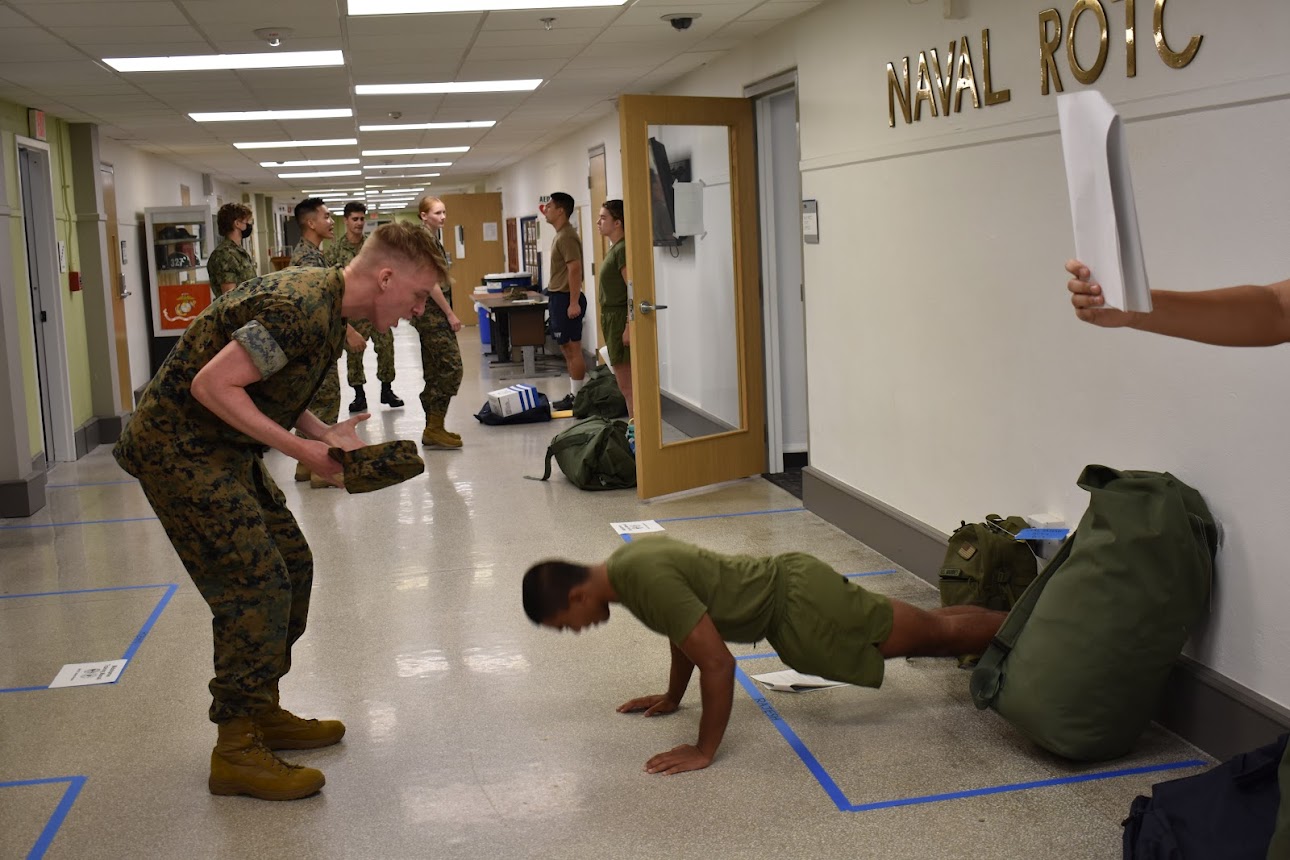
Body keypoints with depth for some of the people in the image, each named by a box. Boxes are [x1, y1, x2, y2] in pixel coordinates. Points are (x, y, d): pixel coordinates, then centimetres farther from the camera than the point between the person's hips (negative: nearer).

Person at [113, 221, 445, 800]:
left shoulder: (326, 304, 8)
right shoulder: (299, 308, -25)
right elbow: (212, 385, -28)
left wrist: (324, 433, -1)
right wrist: (302, 449, -24)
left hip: (222, 449, 10)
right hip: (179, 449, -10)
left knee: (292, 566, 13)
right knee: (256, 586, -11)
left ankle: (262, 713, 26)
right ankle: (236, 751, 1)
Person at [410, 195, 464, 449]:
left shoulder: (432, 240, 16)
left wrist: (447, 313, 20)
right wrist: (450, 314, -18)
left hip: (431, 313, 10)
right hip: (432, 311, -10)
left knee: (434, 371, 11)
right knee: (451, 367, -10)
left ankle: (433, 428, 15)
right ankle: (435, 429, -8)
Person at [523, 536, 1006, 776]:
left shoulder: (646, 581, -28)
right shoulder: (628, 560, 2)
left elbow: (718, 663, -29)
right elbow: (688, 625, 19)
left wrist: (704, 751, -20)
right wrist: (672, 699, 24)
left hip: (797, 605, -8)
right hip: (786, 590, 8)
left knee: (937, 633, 4)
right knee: (926, 630, 20)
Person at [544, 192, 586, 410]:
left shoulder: (566, 237, -15)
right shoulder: (560, 235, 16)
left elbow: (575, 269, -22)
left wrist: (574, 302, -26)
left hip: (566, 298, -10)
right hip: (559, 297, 10)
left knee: (572, 349, -6)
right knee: (567, 349, 12)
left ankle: (577, 396, -2)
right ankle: (574, 394, 18)